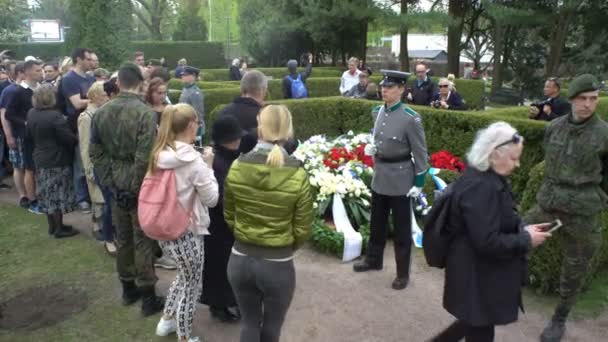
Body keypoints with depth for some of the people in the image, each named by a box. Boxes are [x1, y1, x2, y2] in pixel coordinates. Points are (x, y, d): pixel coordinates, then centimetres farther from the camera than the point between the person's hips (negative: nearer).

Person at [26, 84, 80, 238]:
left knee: (48, 194, 16)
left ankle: (52, 225, 27)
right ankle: (59, 228, 10)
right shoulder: (55, 116, -23)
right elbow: (69, 138, -21)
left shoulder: (31, 114, 2)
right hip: (57, 160, -8)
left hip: (40, 159, 8)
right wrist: (77, 140, 0)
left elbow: (29, 136, 14)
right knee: (57, 195, 2)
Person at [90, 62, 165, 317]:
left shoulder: (102, 112, 2)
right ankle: (148, 297, 14)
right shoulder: (144, 112, -19)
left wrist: (109, 181, 7)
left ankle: (128, 288, 32)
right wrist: (138, 187, -10)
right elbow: (145, 157, -22)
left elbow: (95, 152, 5)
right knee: (143, 240, 4)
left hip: (116, 185, 6)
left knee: (123, 237, 18)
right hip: (139, 186, -6)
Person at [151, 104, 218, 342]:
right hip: (187, 232, -7)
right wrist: (208, 167, -5)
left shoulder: (159, 155, -1)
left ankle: (167, 320, 41)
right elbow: (212, 198, -14)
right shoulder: (194, 160, -21)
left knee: (184, 277, 29)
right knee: (191, 286, 13)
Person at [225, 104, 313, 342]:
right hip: (278, 265, -2)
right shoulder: (298, 176, -17)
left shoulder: (236, 168, -9)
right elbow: (302, 230, -9)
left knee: (249, 322, 23)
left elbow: (229, 217, 3)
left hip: (240, 259, 3)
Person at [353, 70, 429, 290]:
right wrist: (372, 148, 2)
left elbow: (420, 153, -13)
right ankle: (373, 260, 41)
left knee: (401, 229, 7)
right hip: (379, 176, 7)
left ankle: (403, 274, 22)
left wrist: (419, 183, -13)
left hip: (400, 180, -6)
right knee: (377, 223, 21)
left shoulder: (411, 118, -17)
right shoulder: (378, 112, 3)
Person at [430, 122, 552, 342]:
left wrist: (523, 229, 2)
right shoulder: (480, 187, -27)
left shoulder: (486, 178, 5)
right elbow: (487, 241, -28)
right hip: (478, 276, -10)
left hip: (480, 270, 10)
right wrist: (526, 240, -16)